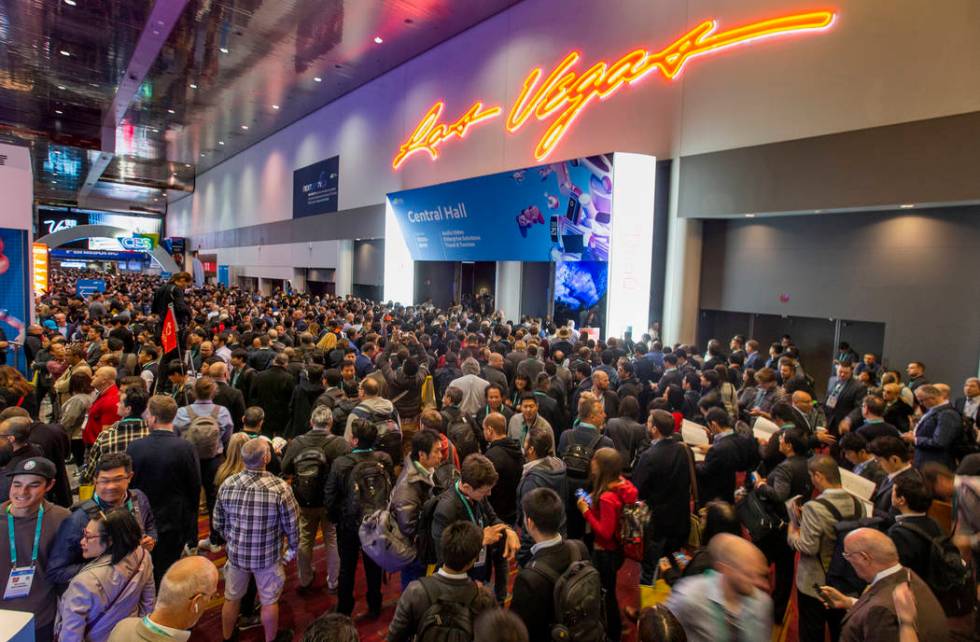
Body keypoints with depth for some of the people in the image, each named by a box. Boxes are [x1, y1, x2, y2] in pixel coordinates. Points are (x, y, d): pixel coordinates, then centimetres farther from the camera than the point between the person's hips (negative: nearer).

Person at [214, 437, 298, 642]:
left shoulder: (226, 485, -14)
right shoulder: (280, 488, -25)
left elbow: (218, 524, -2)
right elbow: (290, 526, -14)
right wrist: (293, 548, 5)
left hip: (236, 553, 3)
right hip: (268, 556, -3)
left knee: (232, 598, 25)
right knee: (269, 601, 20)